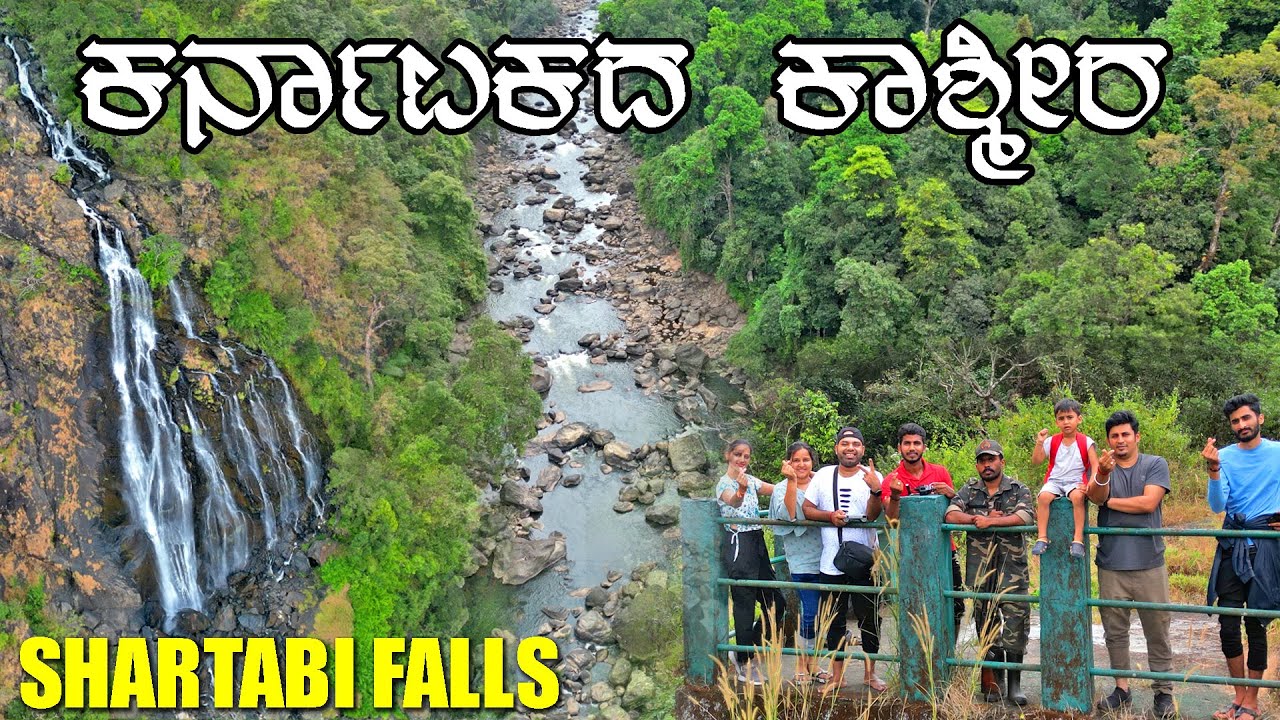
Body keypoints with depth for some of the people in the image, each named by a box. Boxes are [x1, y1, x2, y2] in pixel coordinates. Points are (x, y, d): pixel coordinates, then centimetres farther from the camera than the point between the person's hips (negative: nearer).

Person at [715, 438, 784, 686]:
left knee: (775, 602, 9)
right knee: (745, 604, -5)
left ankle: (745, 652, 21)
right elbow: (733, 501, -31)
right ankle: (745, 665, 6)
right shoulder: (724, 483, -9)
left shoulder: (751, 480, 15)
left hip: (758, 543, 8)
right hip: (739, 544, -8)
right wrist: (741, 490, -52)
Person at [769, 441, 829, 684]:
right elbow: (788, 515, -18)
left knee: (820, 613, 8)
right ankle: (801, 667, 6)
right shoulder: (782, 488, 0)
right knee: (811, 613, -9)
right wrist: (792, 481, -22)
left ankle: (811, 664, 21)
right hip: (802, 560, -4)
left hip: (825, 556, 4)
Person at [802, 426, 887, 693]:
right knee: (834, 621, 10)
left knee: (869, 620, 6)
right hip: (831, 563, 2)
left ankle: (870, 673, 21)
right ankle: (837, 676, 21)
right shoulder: (823, 476, 4)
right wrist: (830, 516, -14)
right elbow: (806, 509, 4)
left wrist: (875, 490, -34)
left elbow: (873, 515, -15)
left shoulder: (872, 476, -4)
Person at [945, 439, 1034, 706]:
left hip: (1012, 570, -2)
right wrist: (979, 519, -12)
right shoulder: (969, 490, 11)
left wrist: (990, 521, -15)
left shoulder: (1019, 490, 4)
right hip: (980, 571, 2)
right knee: (986, 625, 6)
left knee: (1015, 623, -7)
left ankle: (1014, 684, 3)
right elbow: (951, 514, -3)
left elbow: (1026, 516, -15)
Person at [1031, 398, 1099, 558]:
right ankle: (1042, 538, -26)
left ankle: (1078, 539, -30)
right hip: (1054, 480, 2)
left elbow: (1095, 465, -2)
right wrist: (1039, 443, -11)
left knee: (1077, 497, -37)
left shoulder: (1086, 442, 2)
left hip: (1076, 482, -2)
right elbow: (1036, 461, 3)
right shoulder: (1052, 442, 8)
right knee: (1043, 496, -30)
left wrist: (1090, 484, -18)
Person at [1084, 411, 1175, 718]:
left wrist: (1110, 501, -2)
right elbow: (1096, 496, -14)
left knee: (1157, 630, 1)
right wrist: (1102, 476, -35)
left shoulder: (1155, 465, 3)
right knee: (1115, 631, 9)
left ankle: (1163, 692, 11)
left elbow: (1149, 502, -11)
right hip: (1111, 565, 2)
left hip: (1149, 563, -2)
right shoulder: (1103, 467, 7)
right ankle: (1122, 688, 21)